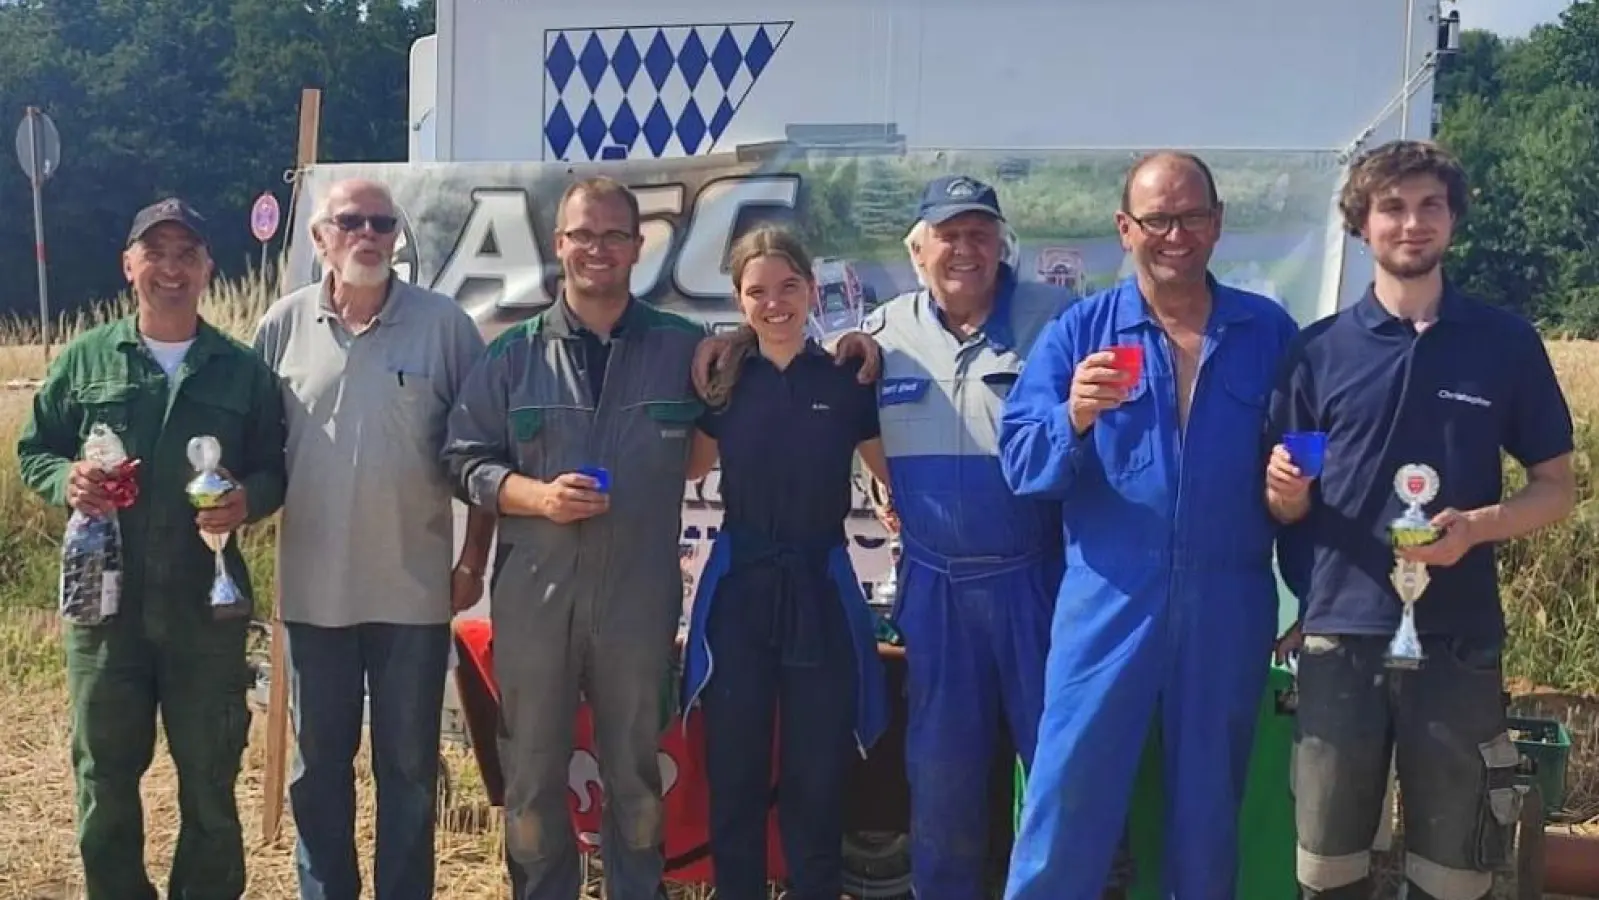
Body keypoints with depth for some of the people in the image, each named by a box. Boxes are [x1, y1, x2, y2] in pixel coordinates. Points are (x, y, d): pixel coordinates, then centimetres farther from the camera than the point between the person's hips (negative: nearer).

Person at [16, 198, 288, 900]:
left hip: (208, 605, 0)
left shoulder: (244, 369, 5)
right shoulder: (84, 359, 6)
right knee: (104, 776, 10)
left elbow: (276, 467, 6)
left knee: (210, 776, 9)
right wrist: (66, 479, -11)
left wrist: (249, 500, -15)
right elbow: (34, 449, 11)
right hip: (104, 599, 1)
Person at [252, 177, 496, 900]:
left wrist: (474, 560, -2)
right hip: (314, 588, 2)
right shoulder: (285, 324, 1)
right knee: (318, 764, 15)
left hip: (414, 589, -2)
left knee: (409, 767, 10)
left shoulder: (443, 324, -4)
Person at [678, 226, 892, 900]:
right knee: (733, 777, 8)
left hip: (821, 589, -1)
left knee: (818, 780, 6)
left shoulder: (848, 380, -1)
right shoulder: (722, 383, 4)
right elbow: (683, 468, 16)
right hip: (738, 588, 2)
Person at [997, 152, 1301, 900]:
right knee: (1066, 800, 0)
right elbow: (1021, 462, -5)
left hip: (1230, 608, 2)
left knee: (1208, 805, 14)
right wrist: (1075, 418, -24)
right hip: (1108, 603, -1)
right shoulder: (1077, 331, 2)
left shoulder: (1270, 332, 6)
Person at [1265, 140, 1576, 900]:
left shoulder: (1507, 344, 2)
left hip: (1458, 641, 0)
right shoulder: (1320, 349, 3)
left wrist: (1477, 525, -13)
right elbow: (1287, 508, 8)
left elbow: (1558, 486, 6)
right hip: (1340, 637, 0)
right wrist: (1284, 486, -16)